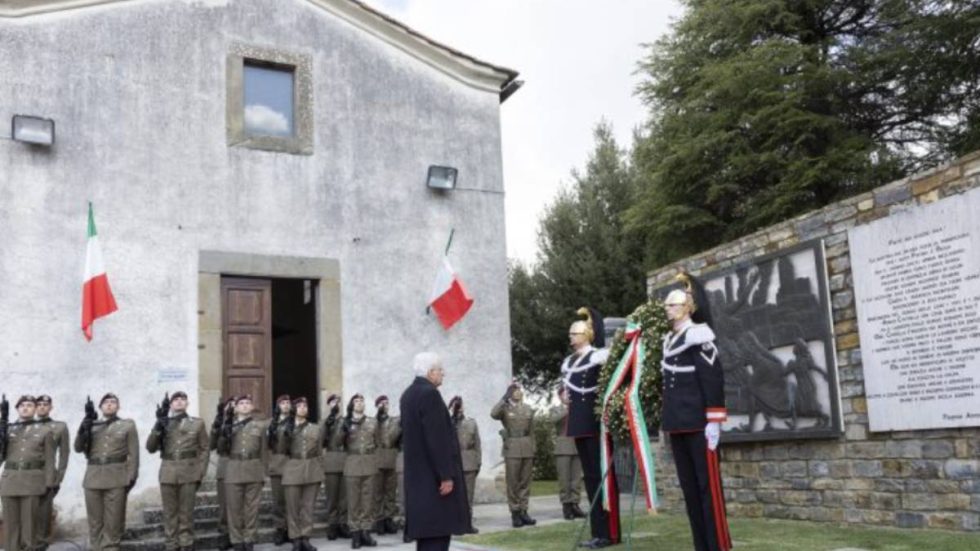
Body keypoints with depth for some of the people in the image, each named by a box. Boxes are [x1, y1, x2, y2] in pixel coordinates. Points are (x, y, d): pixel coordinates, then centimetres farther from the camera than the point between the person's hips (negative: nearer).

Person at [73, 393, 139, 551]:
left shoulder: (128, 425, 9)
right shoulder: (92, 426, 15)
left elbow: (133, 453, 4)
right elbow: (78, 447, 3)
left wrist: (131, 477, -6)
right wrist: (85, 426, -12)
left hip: (117, 479, -2)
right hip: (93, 478, 2)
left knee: (113, 520, -2)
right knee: (95, 520, 6)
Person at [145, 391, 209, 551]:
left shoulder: (197, 423, 7)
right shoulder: (163, 424, 11)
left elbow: (204, 450, 6)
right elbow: (151, 447, 0)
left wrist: (199, 474, -3)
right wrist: (158, 426, -13)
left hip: (188, 474, -1)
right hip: (167, 474, 2)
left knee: (186, 513, 1)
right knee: (169, 513, 5)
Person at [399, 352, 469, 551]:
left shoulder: (408, 394, 14)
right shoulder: (430, 393, -16)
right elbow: (437, 439, -21)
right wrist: (446, 475, -19)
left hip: (418, 473, 10)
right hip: (433, 475, -10)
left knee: (426, 529, 13)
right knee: (438, 528, -7)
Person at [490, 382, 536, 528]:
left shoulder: (528, 409, 13)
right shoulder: (505, 408, 2)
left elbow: (532, 432, 15)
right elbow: (493, 414, -22)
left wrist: (533, 451, 11)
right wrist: (504, 398, -18)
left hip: (527, 449, 4)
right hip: (512, 449, -4)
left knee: (525, 482, 5)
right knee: (513, 483, -2)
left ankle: (523, 511, 10)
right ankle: (515, 513, 3)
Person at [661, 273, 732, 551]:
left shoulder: (697, 335, -9)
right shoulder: (669, 339, 16)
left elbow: (713, 379, -14)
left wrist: (714, 421, -19)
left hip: (698, 422, -8)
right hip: (677, 423, 8)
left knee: (708, 483, -5)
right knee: (688, 485, 10)